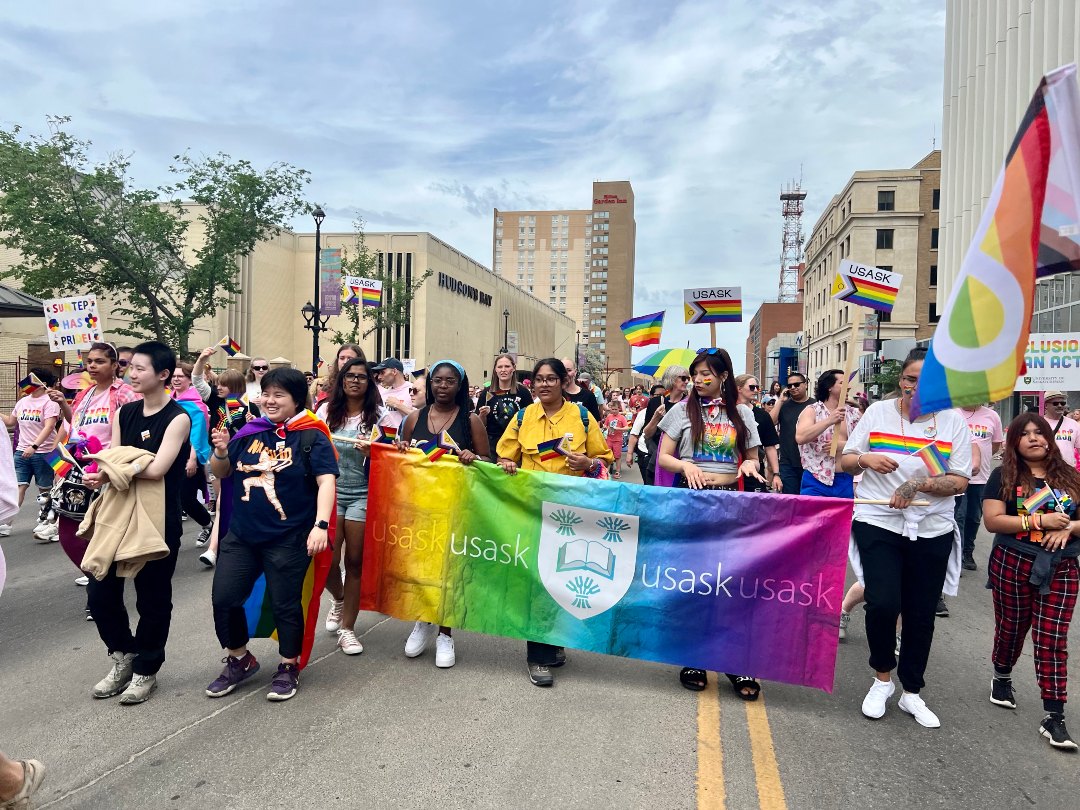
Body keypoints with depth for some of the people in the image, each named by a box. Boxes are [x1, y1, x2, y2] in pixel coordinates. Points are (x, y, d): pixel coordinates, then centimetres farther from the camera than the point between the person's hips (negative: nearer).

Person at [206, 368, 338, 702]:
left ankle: (289, 668, 27)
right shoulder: (250, 431, 6)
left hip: (288, 539, -5)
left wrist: (320, 525, -26)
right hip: (241, 534, 5)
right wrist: (220, 451, -8)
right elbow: (221, 473, 14)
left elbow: (326, 481, -16)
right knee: (223, 599, 6)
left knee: (285, 604, 6)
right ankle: (239, 660, 30)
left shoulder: (311, 437, -8)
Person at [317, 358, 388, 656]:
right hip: (330, 490, 1)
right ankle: (338, 600, 32)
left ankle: (347, 628, 18)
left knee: (354, 561, 4)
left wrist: (371, 451, -18)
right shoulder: (327, 411, 6)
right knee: (328, 560, -3)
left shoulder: (378, 415, 0)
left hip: (362, 494, -1)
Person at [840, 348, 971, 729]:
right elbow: (846, 461, 4)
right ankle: (882, 679, 14)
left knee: (921, 613, 10)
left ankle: (912, 693, 29)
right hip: (878, 523, -1)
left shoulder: (953, 422, 0)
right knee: (883, 603, -13)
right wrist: (865, 459, -18)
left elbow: (960, 482, -3)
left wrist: (919, 485, -21)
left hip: (932, 530, 2)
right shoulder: (877, 412, 0)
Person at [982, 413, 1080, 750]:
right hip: (1013, 566, -1)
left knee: (1052, 640, -1)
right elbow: (992, 520, -11)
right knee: (1011, 629, 14)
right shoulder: (1004, 476, -2)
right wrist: (1039, 521, -18)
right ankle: (1002, 678, 41)